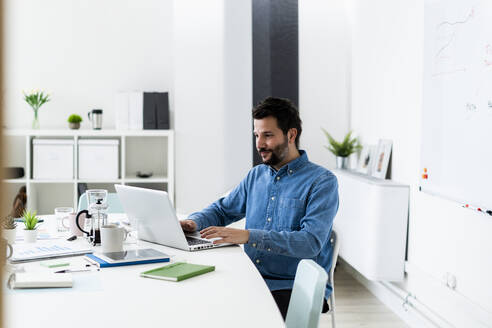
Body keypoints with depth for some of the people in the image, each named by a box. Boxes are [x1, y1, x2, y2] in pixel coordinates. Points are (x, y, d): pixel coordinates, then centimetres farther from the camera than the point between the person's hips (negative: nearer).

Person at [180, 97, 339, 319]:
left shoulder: (322, 182, -7)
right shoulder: (256, 175, 15)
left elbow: (311, 242, -20)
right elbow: (221, 210, 26)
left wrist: (249, 236, -28)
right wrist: (194, 222, 2)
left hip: (296, 289, -5)